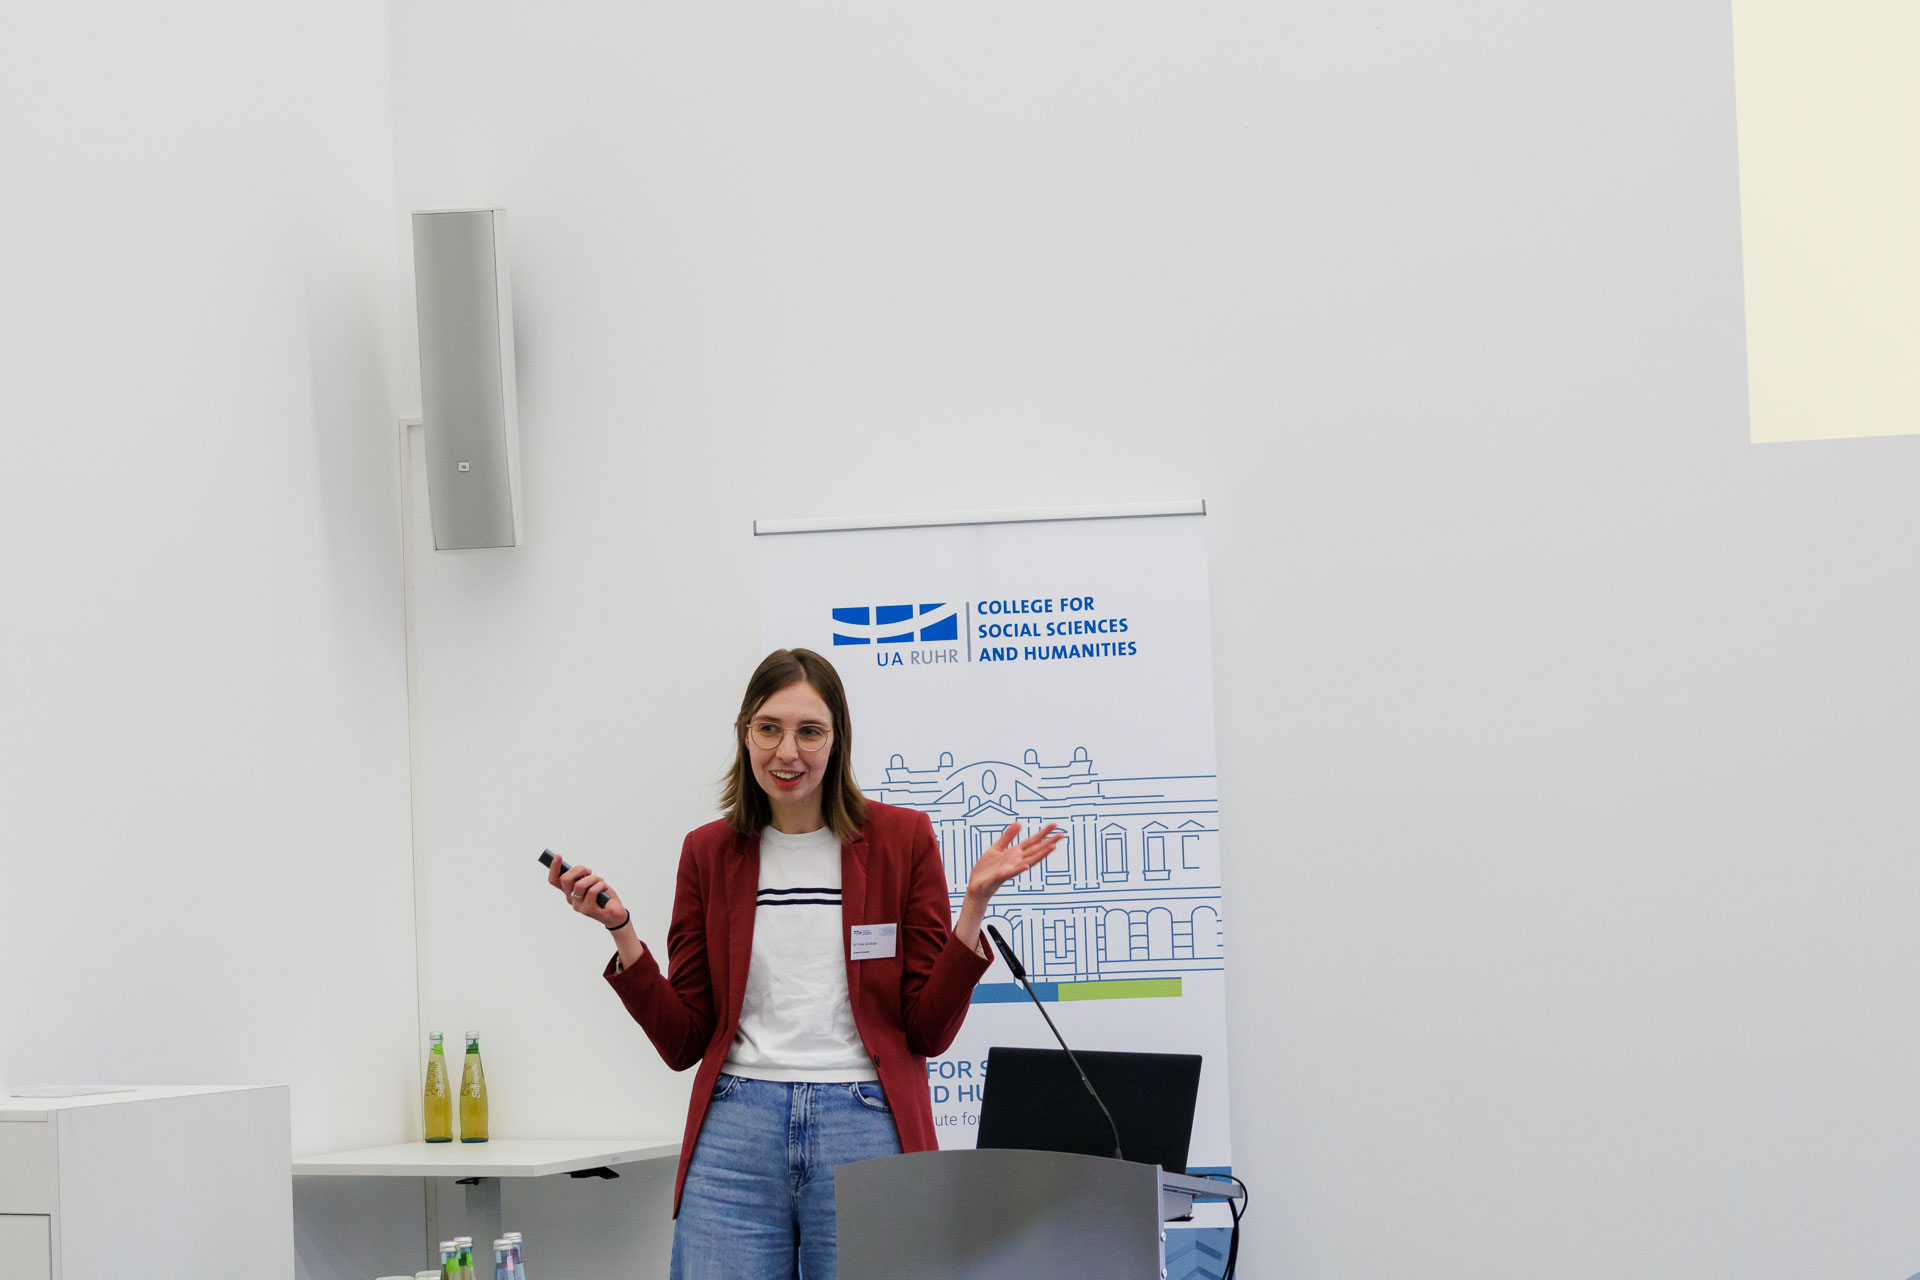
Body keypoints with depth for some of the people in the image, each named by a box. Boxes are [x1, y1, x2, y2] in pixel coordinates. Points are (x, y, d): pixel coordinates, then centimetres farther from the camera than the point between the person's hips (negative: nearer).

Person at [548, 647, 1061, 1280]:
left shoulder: (902, 840, 4)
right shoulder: (708, 853, 10)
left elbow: (929, 1031, 0)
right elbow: (683, 1041, 8)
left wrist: (975, 904, -10)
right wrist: (620, 929, -2)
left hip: (867, 1133, -1)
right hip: (736, 1135, 1)